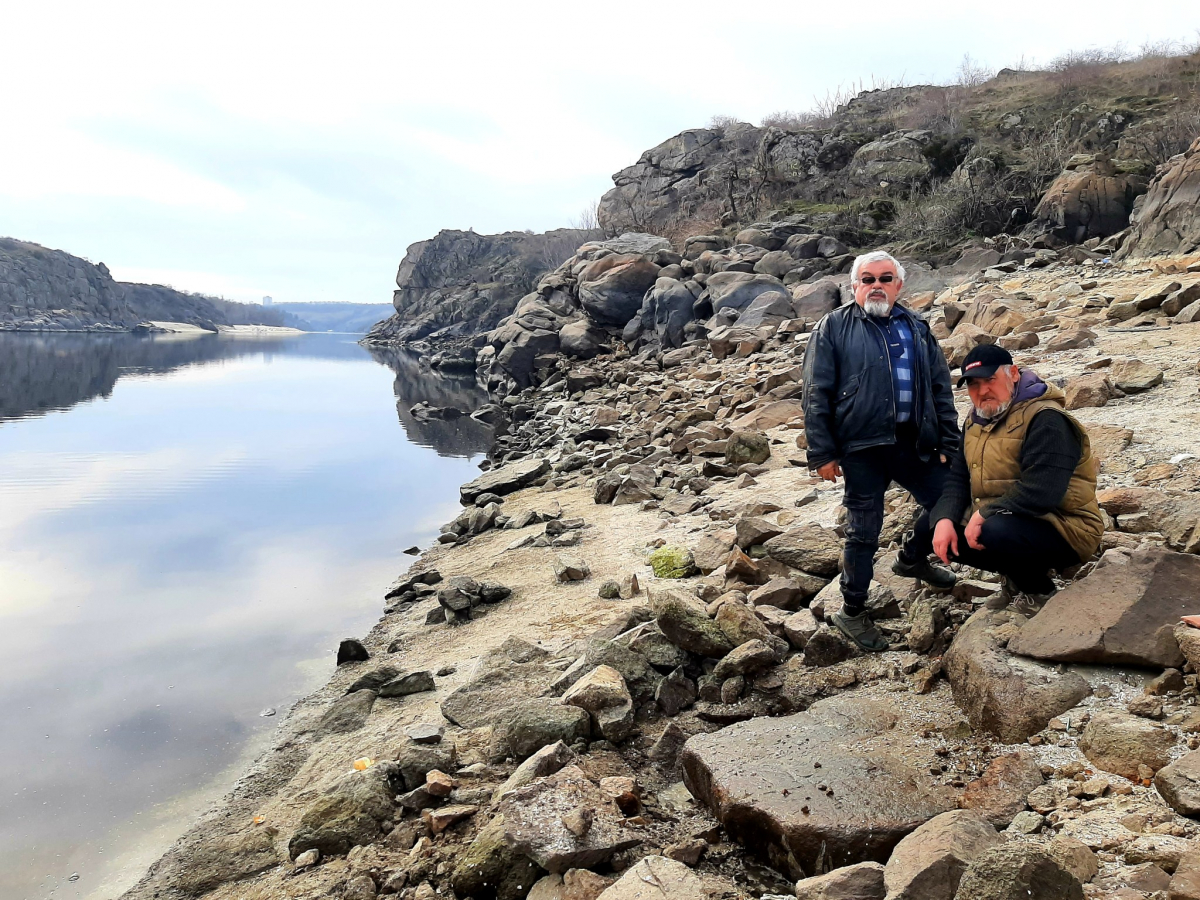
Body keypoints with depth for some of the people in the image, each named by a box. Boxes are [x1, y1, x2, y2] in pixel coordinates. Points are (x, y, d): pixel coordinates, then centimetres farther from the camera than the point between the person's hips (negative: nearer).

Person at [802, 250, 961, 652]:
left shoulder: (916, 329, 14)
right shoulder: (834, 328, 0)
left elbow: (941, 389, 17)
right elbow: (816, 395, -4)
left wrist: (948, 444, 12)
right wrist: (822, 453, -9)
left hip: (914, 443, 5)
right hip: (862, 449, -5)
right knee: (863, 532, 1)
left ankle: (912, 558, 42)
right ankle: (852, 612, 18)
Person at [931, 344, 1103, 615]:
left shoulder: (1046, 419, -19)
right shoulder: (976, 420, 8)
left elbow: (1041, 490, -31)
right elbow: (958, 478, 5)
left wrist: (984, 514, -27)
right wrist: (944, 519, -13)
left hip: (1061, 531, -9)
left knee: (996, 532, -38)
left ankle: (1039, 591, -4)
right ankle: (1016, 580, 11)